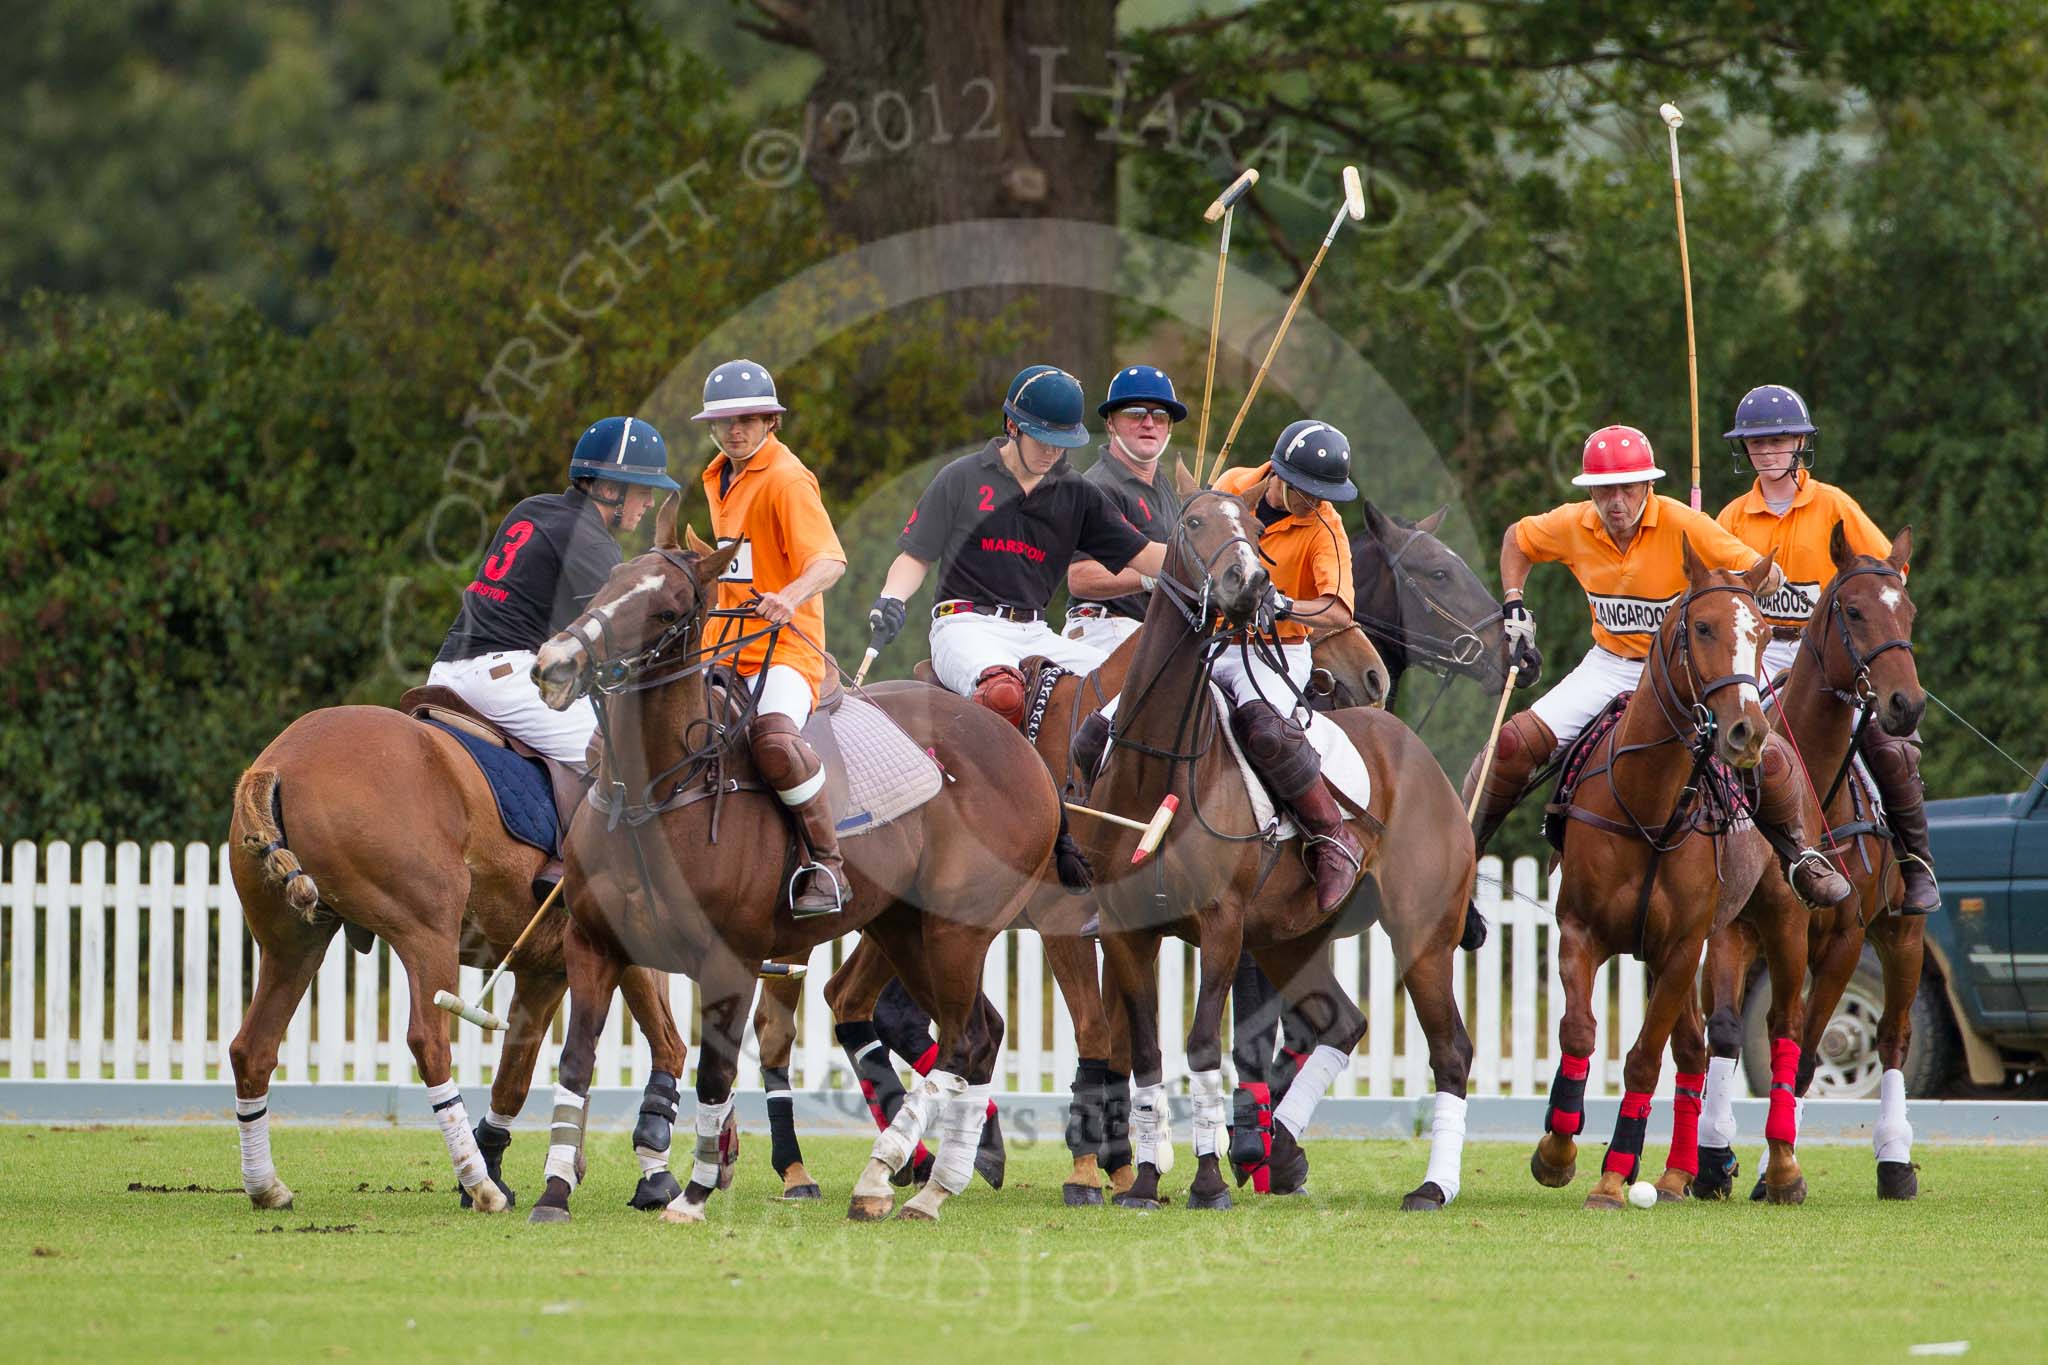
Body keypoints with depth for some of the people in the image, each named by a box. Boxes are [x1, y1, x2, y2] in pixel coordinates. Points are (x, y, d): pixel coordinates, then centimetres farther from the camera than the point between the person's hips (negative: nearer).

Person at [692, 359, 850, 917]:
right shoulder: (718, 478, 17)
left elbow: (830, 559, -25)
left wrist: (790, 597, -43)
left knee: (774, 738, -35)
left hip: (784, 646, -9)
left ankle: (827, 865, -24)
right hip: (726, 644, 9)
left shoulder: (786, 478, -11)